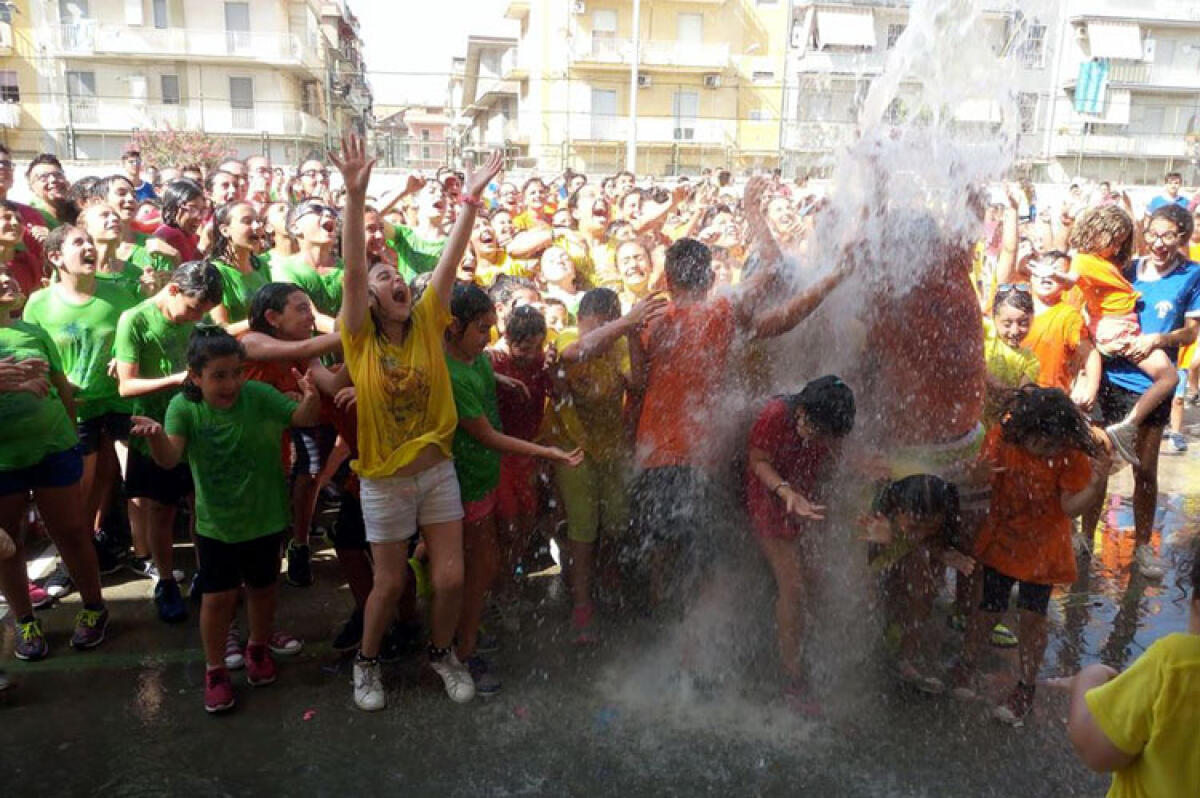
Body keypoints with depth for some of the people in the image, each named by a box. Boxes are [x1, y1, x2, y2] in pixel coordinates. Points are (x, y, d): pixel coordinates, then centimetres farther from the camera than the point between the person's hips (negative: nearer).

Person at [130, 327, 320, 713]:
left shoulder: (258, 395, -15)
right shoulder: (184, 406, -13)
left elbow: (301, 417, -23)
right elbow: (170, 458, -24)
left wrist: (310, 401, -46)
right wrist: (156, 435, -46)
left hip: (265, 518, 1)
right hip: (215, 524, 0)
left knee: (262, 588, 16)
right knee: (218, 596, 3)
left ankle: (258, 648, 42)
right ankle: (215, 670, 25)